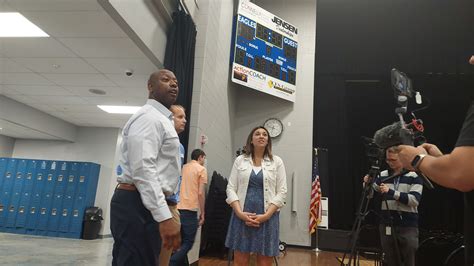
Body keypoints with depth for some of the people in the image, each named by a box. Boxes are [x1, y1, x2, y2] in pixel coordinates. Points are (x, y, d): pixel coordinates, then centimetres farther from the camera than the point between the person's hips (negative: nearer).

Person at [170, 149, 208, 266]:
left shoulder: (183, 167, 16)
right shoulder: (202, 169, -2)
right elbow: (200, 193, -8)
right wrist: (202, 213, -3)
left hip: (177, 208, 6)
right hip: (190, 209, -6)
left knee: (181, 241, 15)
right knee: (188, 242, 0)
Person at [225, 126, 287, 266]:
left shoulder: (277, 161, 6)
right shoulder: (240, 160, 7)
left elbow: (281, 192, 0)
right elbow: (231, 188, 3)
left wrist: (266, 215, -11)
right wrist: (240, 213, -11)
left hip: (267, 217, 0)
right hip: (242, 216, 0)